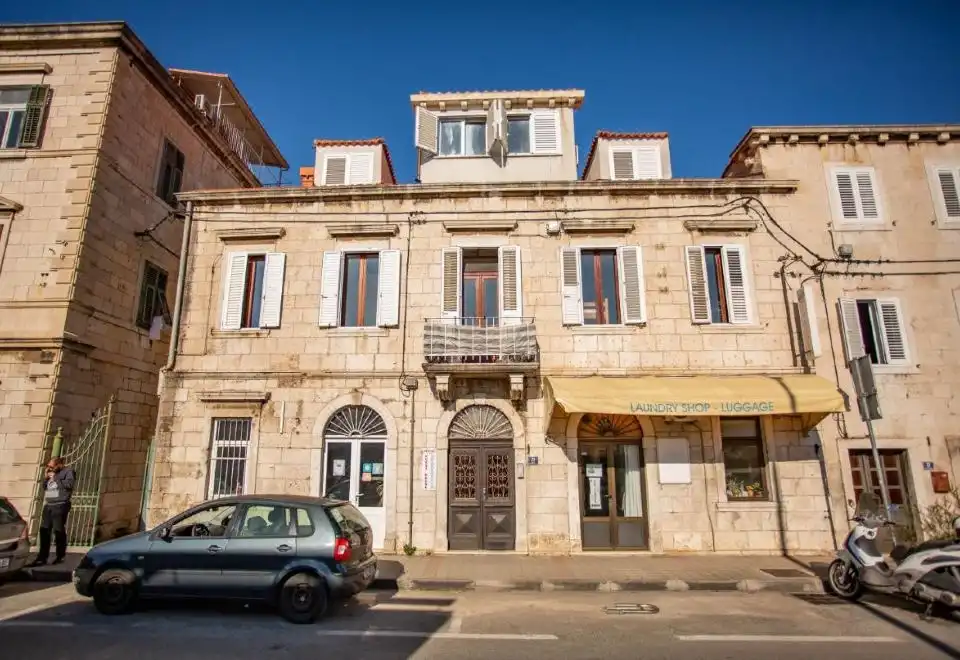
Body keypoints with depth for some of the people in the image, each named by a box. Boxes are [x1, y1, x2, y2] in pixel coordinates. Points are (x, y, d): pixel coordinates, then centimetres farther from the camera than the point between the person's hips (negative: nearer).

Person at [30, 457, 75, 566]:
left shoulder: (68, 471, -3)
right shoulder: (51, 472, 20)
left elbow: (69, 484, -17)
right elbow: (44, 487, 25)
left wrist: (55, 478, -11)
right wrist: (46, 477, 9)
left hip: (60, 506, -8)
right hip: (48, 506, 8)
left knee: (58, 531, -4)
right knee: (44, 530, 6)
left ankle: (60, 556, 6)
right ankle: (42, 557, 11)